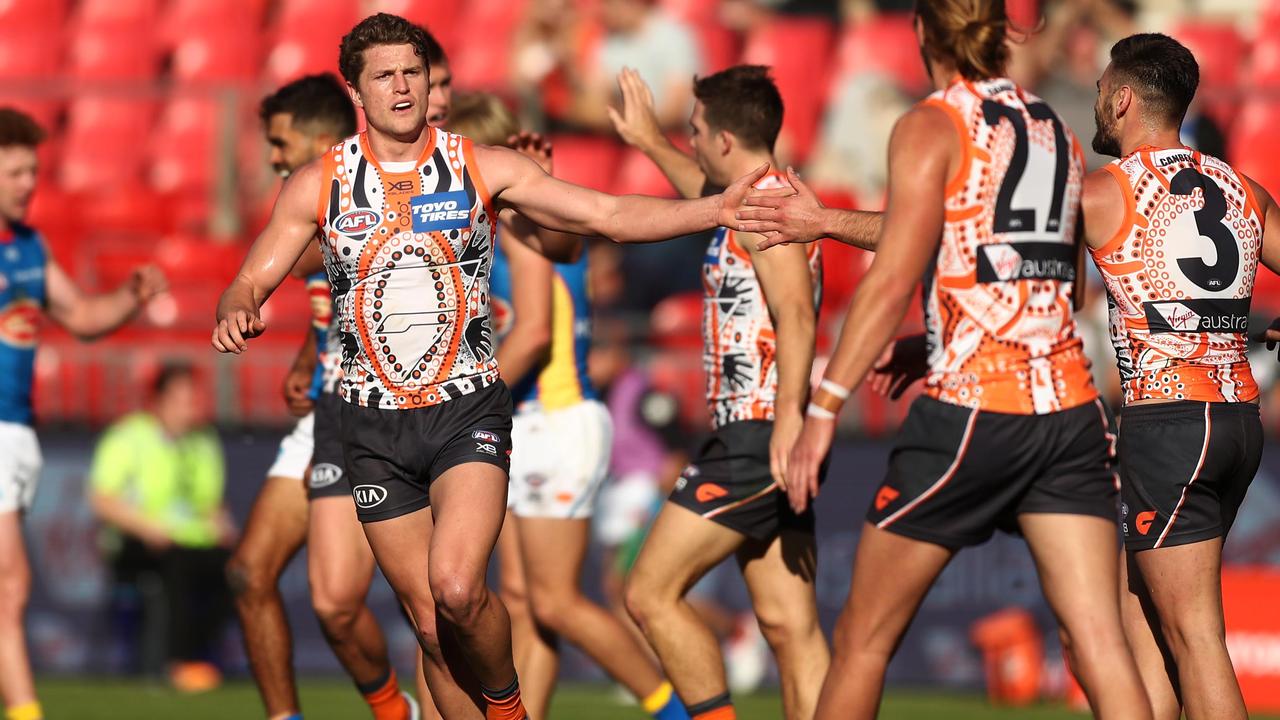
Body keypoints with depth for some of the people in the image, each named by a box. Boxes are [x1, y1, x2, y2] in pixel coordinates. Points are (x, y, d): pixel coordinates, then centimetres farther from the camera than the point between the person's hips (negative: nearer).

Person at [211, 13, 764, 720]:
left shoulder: (482, 168, -1)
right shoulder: (318, 185, 2)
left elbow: (606, 214, -3)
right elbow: (251, 282, 5)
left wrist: (716, 208, -16)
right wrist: (237, 313, -20)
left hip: (467, 410, -2)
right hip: (375, 428, 2)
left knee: (457, 587, -24)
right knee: (431, 623, 2)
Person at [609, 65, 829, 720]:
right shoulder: (764, 201, 18)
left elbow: (796, 315, -26)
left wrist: (789, 415, -37)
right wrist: (650, 142, 53)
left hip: (756, 438, -10)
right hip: (762, 440, 10)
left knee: (650, 595, -6)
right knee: (789, 628, 4)